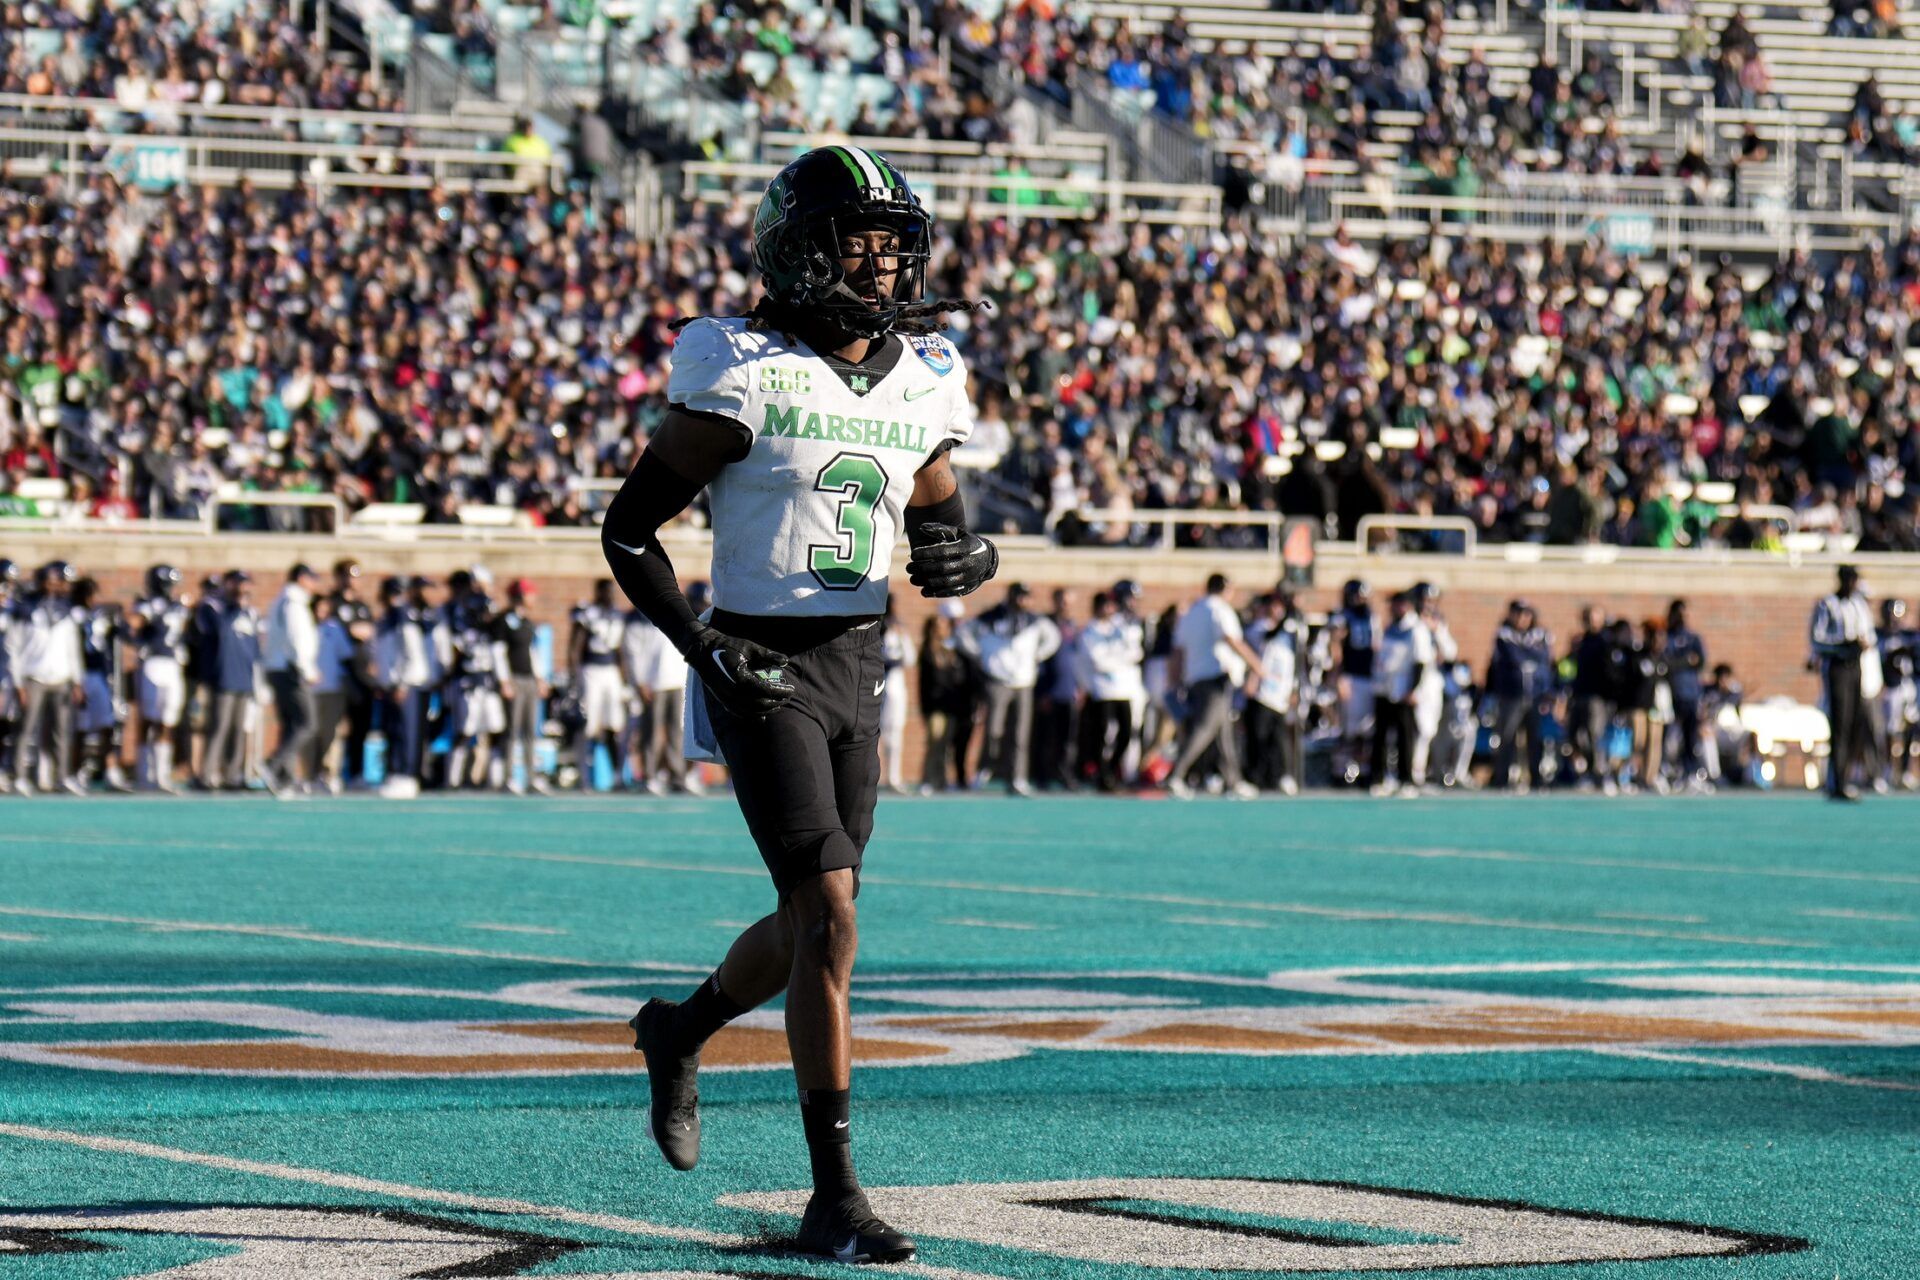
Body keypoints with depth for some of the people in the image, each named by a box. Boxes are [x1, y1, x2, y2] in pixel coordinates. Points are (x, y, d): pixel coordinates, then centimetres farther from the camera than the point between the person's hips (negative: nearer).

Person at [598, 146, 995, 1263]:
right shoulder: (746, 376, -10)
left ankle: (679, 1033, 46)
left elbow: (944, 524, 19)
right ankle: (835, 1196, -11)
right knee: (829, 918, -15)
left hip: (859, 670, 7)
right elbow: (630, 531, -5)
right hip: (762, 668, -7)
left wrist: (965, 559, -6)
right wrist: (704, 648, -16)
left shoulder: (924, 383, 7)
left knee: (814, 922, 15)